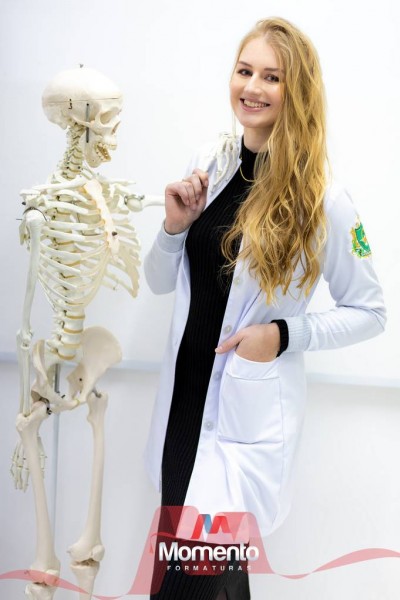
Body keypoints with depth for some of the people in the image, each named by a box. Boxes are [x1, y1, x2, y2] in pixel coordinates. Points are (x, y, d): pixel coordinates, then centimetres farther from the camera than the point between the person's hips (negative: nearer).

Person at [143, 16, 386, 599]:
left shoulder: (323, 200, -13)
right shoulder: (208, 164, 0)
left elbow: (370, 312, -4)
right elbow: (160, 282, 8)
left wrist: (285, 335, -17)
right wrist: (174, 227, -10)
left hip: (251, 417, -5)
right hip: (183, 396, 5)